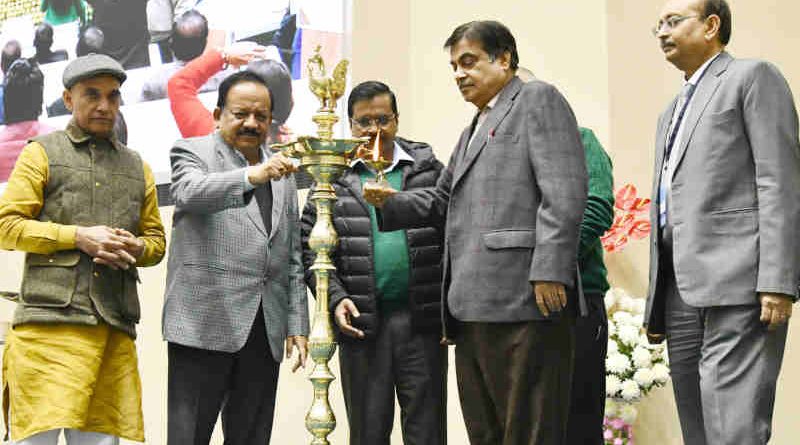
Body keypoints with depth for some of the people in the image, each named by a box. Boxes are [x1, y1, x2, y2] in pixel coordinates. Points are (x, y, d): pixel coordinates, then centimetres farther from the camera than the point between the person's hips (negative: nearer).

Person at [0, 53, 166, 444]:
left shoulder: (137, 168, 22)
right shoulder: (41, 154, 10)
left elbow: (156, 240, 24)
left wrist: (134, 249, 0)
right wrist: (78, 236, -9)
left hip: (116, 324, 4)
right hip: (51, 316, -4)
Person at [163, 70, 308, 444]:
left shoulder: (281, 171, 20)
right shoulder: (192, 152, 5)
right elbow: (190, 192, -19)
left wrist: (297, 325, 10)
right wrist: (251, 176, -35)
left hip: (264, 330, 5)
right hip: (205, 325, -5)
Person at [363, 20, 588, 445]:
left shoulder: (537, 99, 2)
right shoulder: (471, 132, 29)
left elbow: (564, 191, -11)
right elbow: (443, 199, 32)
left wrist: (549, 271, -20)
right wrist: (391, 202, 12)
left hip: (524, 300, -9)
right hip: (475, 307, 9)